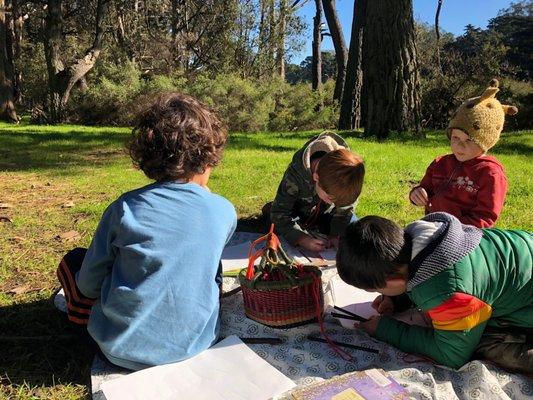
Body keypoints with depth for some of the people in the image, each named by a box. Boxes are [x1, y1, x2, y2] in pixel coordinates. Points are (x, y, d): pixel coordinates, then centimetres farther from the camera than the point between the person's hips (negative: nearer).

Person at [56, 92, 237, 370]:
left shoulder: (124, 208, -15)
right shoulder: (225, 212, -11)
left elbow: (89, 285, -4)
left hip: (122, 348, -1)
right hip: (193, 343, 1)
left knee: (73, 261, 18)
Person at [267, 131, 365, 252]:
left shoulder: (347, 168, -32)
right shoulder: (295, 176, -41)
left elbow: (345, 208, -16)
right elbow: (280, 214, -34)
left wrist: (336, 233, -27)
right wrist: (301, 239, -46)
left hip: (327, 212, 3)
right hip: (299, 211, -2)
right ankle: (271, 209, 15)